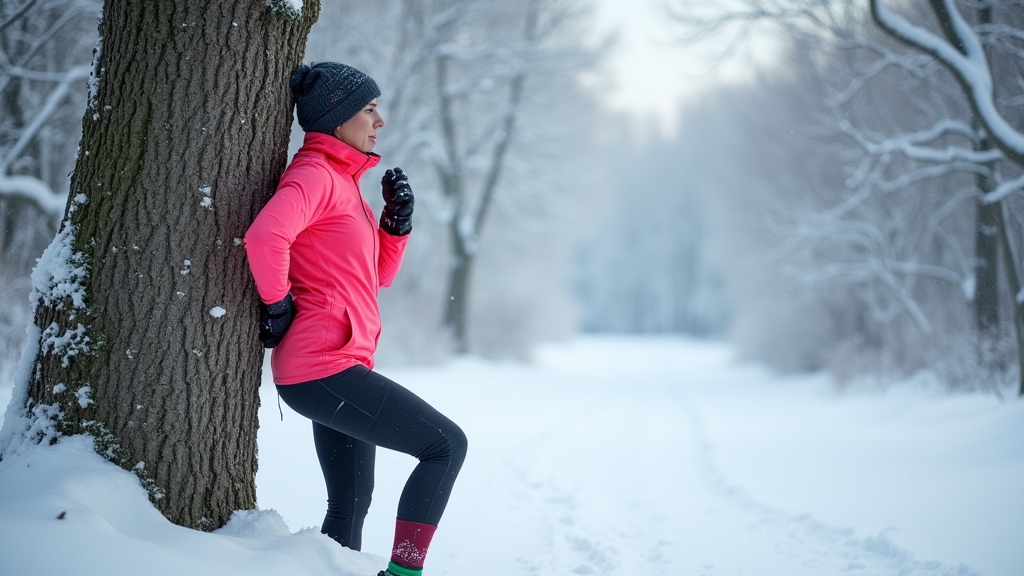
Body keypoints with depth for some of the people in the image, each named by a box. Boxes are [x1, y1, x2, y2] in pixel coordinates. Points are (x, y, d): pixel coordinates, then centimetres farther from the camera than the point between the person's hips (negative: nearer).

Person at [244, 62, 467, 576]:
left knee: (351, 502, 14)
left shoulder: (343, 181, 19)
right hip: (323, 366, -10)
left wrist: (398, 217, 6)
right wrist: (278, 306, -19)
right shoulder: (314, 174, -11)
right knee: (446, 444, -7)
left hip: (336, 367, 10)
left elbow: (377, 275, 21)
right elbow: (265, 237, -32)